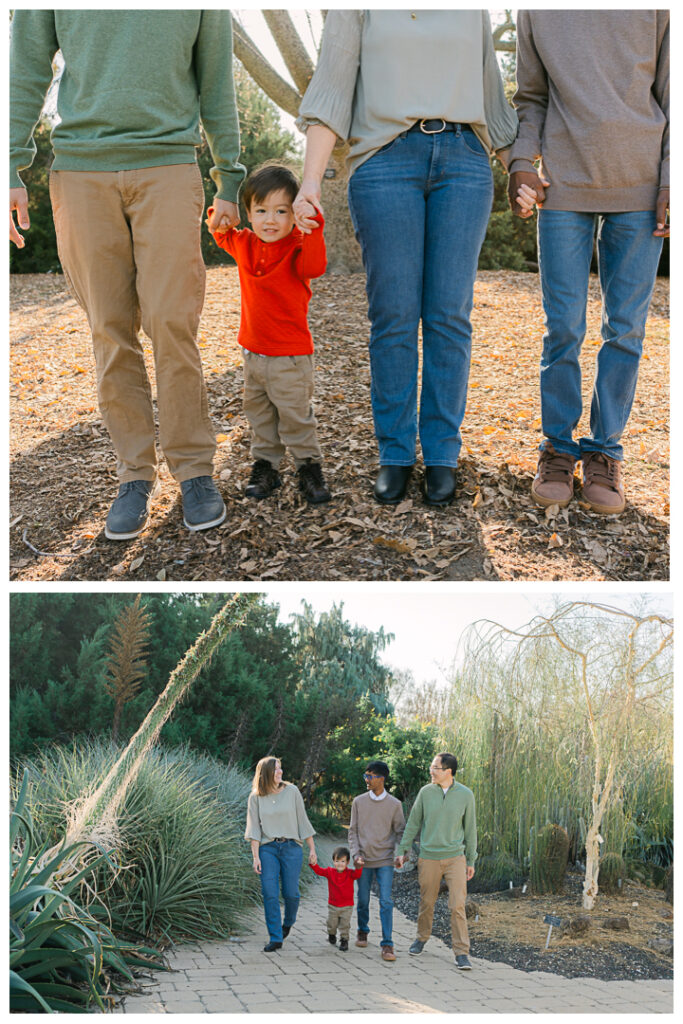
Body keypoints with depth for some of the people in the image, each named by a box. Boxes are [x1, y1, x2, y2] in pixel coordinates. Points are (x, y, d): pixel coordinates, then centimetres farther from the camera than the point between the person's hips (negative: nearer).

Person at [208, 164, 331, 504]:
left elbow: (313, 268, -37)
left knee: (295, 415, 0)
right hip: (253, 348, 6)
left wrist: (312, 230, -47)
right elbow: (224, 237, 26)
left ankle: (308, 466, 15)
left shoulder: (296, 247, -14)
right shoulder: (244, 244, 3)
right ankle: (265, 465, 27)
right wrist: (220, 223, 7)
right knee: (258, 412, 14)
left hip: (291, 353, -6)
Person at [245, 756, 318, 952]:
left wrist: (312, 849, 5)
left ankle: (288, 922, 30)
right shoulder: (256, 797, 2)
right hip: (268, 848, 0)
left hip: (291, 847, 0)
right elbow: (254, 829, 1)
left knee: (290, 892, -1)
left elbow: (302, 821, 6)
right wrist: (255, 857, -7)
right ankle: (275, 938, 2)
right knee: (270, 894, -6)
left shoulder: (291, 791, 2)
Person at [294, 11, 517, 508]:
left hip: (463, 161, 2)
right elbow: (331, 92, 1)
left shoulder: (472, 10, 17)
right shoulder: (356, 8, 10)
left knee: (449, 316, -2)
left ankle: (442, 454, 6)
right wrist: (311, 181, -11)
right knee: (394, 315, -4)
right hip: (386, 162, -2)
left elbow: (489, 98, 21)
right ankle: (396, 454, 6)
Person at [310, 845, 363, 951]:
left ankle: (344, 940, 20)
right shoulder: (330, 872, -4)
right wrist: (313, 863, -33)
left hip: (347, 906, -2)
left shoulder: (350, 873, -10)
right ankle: (331, 935, 42)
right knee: (332, 924, 14)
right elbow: (319, 871, -14)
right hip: (333, 905, 2)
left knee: (344, 925, 1)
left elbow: (357, 874, -29)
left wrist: (359, 867, -50)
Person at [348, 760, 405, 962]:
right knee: (363, 900, 10)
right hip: (364, 861, 2)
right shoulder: (359, 802, 4)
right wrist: (356, 854, -5)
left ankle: (387, 945, -4)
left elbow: (400, 832, 6)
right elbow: (353, 831, 7)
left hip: (385, 860, -2)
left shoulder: (394, 804, 1)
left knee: (386, 902, -9)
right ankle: (362, 931, 35)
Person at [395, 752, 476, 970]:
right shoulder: (426, 792, -1)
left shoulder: (465, 795, -3)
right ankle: (422, 938, 34)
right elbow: (413, 823, 7)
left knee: (457, 906, -7)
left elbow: (470, 829, 5)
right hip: (429, 857, 1)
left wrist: (471, 861, 7)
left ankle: (461, 953, 1)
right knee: (426, 903, 11)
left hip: (455, 857, -1)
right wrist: (402, 850, 7)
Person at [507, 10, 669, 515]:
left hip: (639, 188, 0)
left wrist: (670, 182, -4)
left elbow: (670, 94, 6)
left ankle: (605, 451, 12)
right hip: (564, 188, 1)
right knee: (563, 328, 0)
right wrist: (521, 163, -2)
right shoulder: (536, 11, 8)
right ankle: (559, 447, 12)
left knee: (625, 328, 2)